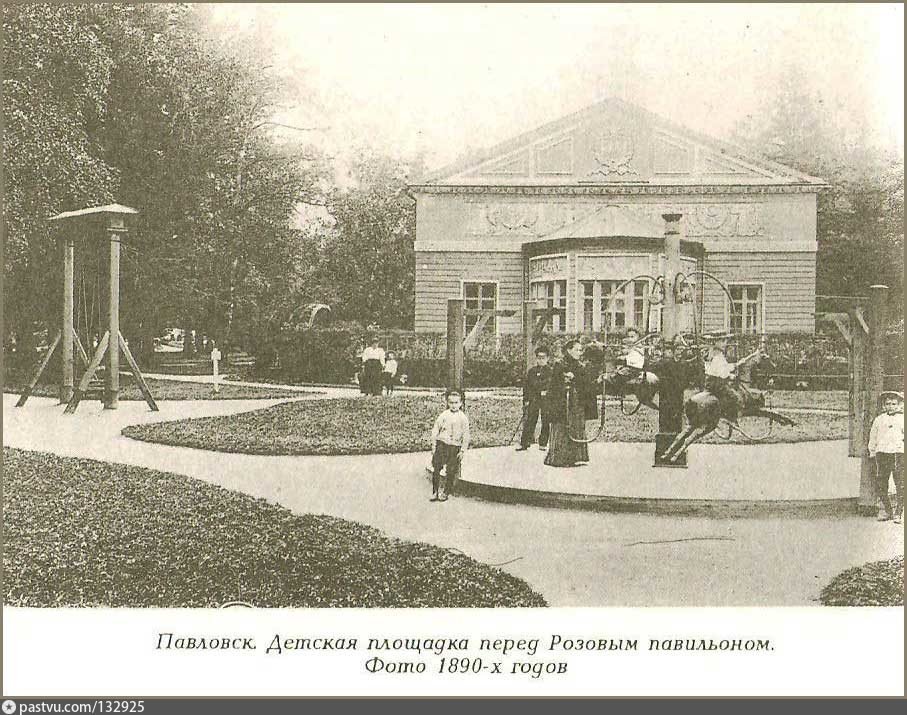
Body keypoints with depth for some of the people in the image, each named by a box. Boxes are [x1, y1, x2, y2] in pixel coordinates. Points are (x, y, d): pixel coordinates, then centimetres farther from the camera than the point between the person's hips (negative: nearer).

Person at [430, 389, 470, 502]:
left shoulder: (463, 418, 0)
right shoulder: (443, 415, 0)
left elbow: (466, 436, 3)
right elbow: (435, 431, 5)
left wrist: (462, 451, -1)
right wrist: (434, 446, 3)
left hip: (455, 447, 0)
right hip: (441, 445, 0)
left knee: (451, 471, 1)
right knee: (436, 469, -1)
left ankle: (445, 493, 16)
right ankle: (435, 492, 11)